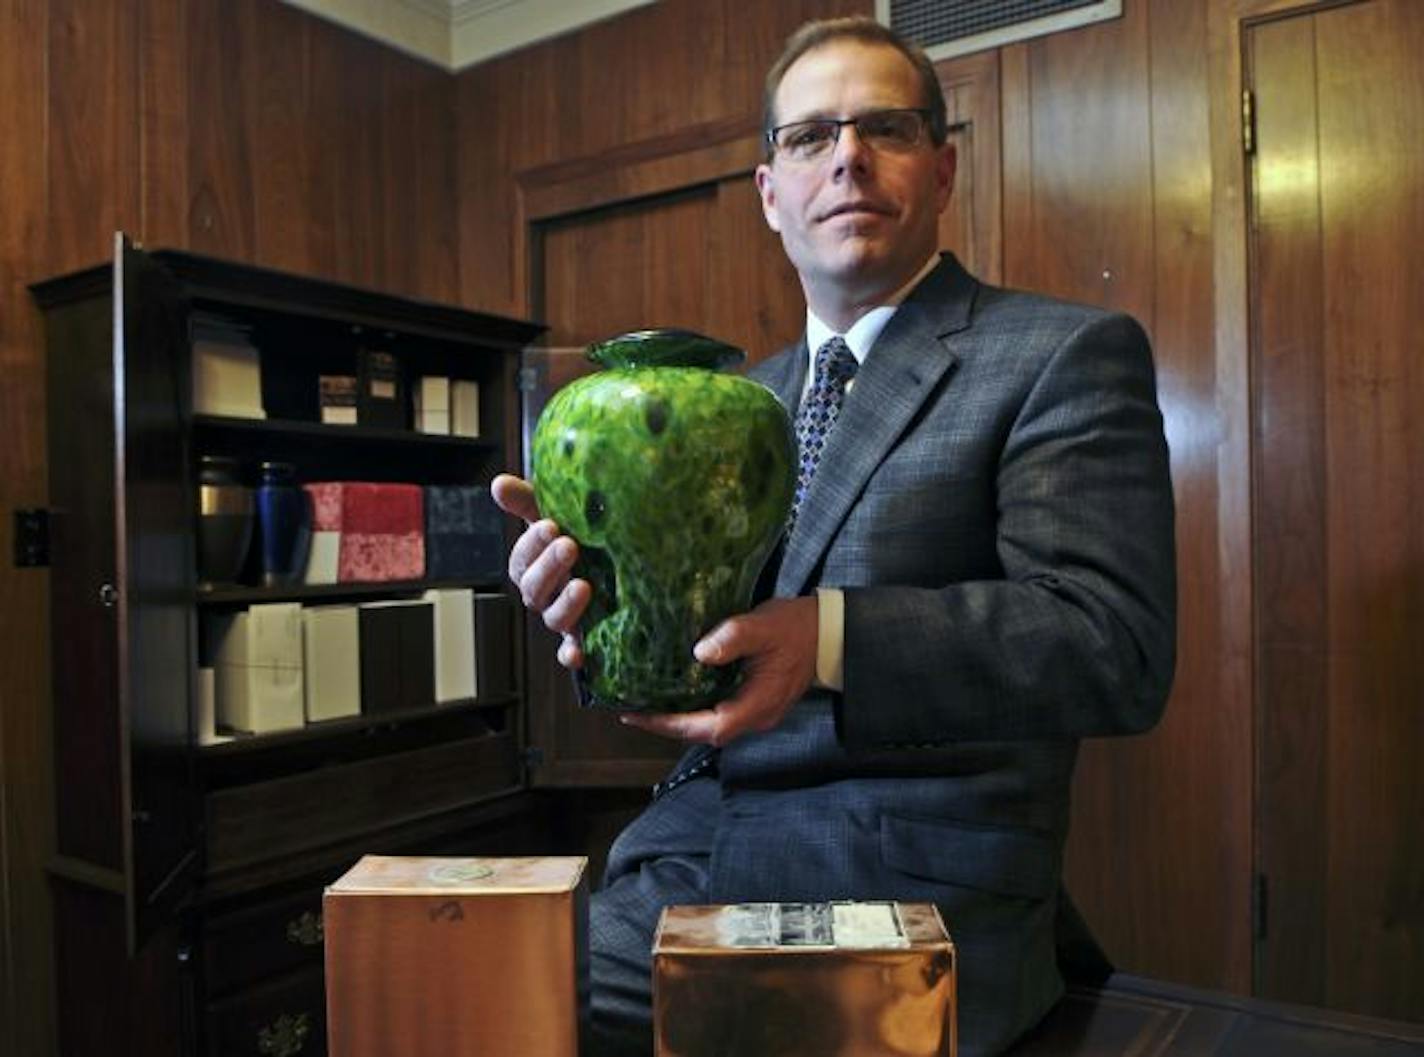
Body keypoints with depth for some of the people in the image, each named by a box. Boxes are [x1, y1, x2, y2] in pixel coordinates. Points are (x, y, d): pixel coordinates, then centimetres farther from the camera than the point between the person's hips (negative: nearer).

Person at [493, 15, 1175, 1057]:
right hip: (692, 861, 5)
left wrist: (831, 638, -28)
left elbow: (1116, 646, -14)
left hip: (911, 891, -4)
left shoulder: (1067, 355, -3)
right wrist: (594, 598, -9)